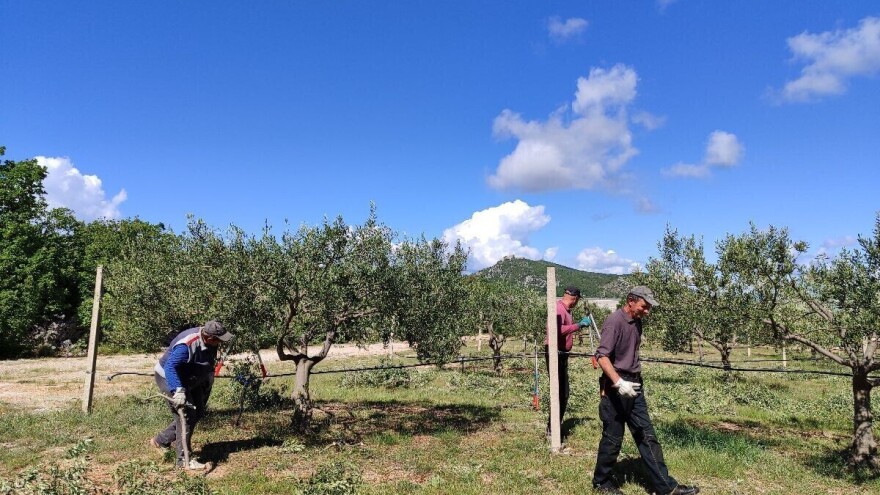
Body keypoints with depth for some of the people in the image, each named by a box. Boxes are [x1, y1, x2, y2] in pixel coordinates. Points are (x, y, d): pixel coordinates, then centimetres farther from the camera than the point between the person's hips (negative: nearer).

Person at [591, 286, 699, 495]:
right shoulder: (614, 321, -17)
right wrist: (619, 382, -33)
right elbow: (602, 356, -24)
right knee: (612, 438, 4)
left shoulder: (637, 322, 10)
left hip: (634, 386, 8)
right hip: (616, 388, -8)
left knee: (647, 436, 10)